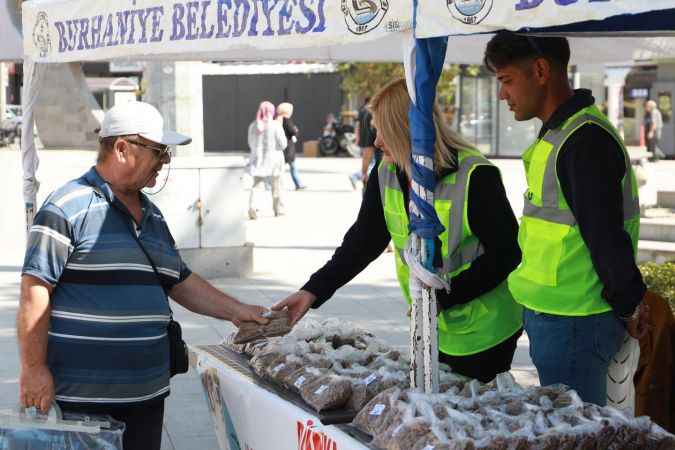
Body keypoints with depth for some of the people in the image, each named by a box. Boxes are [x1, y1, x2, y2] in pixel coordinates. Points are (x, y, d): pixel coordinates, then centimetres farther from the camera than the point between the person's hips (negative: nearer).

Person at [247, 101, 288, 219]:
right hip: (274, 159, -2)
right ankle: (277, 209, 26)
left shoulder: (253, 126, -1)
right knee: (276, 185, 15)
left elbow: (251, 144, 8)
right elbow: (283, 144, -9)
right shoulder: (276, 125, -12)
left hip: (258, 159, 2)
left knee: (256, 185, 3)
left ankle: (251, 206, -21)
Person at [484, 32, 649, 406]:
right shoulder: (558, 134, 14)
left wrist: (627, 306, -10)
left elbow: (607, 237, -20)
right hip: (552, 317, 10)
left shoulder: (585, 140, -20)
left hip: (573, 325, -10)